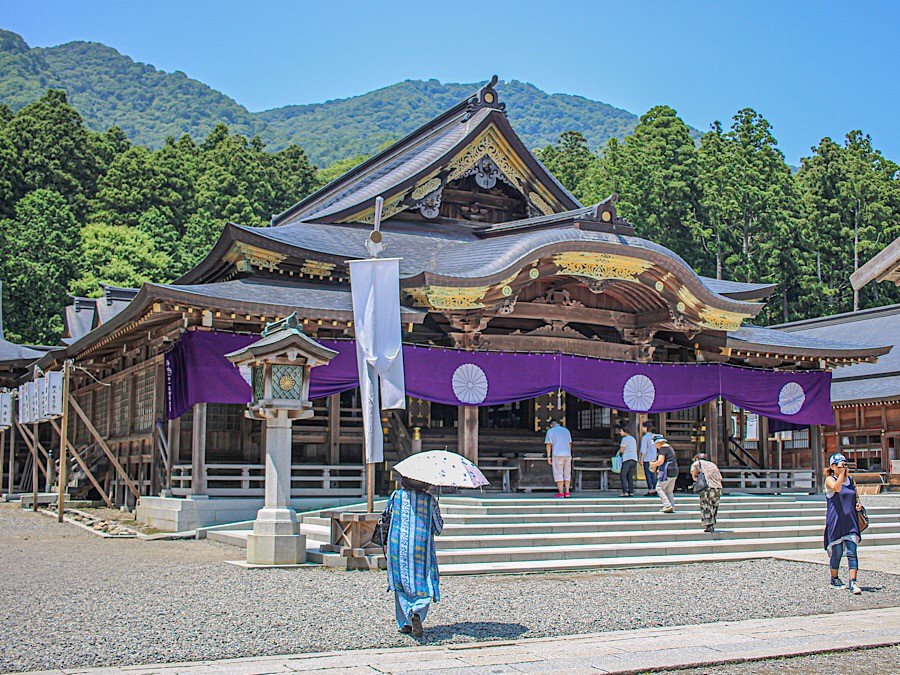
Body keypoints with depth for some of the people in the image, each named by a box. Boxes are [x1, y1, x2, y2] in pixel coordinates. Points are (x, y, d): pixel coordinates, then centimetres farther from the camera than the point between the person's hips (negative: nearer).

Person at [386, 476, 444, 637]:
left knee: (401, 584, 11)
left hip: (398, 547, 1)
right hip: (421, 549, -1)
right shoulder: (430, 500, -3)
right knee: (424, 585, 6)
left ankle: (405, 623, 8)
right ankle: (417, 612, -21)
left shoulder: (396, 496, -1)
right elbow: (439, 528, 5)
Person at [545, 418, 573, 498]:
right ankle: (567, 492, 6)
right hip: (567, 454, 4)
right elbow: (570, 443, 16)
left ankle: (561, 493, -5)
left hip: (557, 455, -4)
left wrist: (548, 456, 0)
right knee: (567, 474, 9)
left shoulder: (550, 431, 3)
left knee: (558, 474, -1)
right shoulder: (566, 430, 15)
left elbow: (548, 444, -2)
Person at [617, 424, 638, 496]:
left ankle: (625, 492, -10)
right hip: (634, 459, 8)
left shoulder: (624, 439, -6)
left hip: (627, 459, -8)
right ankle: (631, 492, 4)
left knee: (623, 476, -3)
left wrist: (619, 452, 12)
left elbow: (621, 450, -9)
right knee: (630, 476, 10)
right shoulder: (633, 438, 19)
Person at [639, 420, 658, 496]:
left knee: (648, 475, -2)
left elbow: (644, 450, -14)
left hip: (647, 459, -7)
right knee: (653, 474, 11)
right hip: (654, 459, 7)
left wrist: (641, 459, -7)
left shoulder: (645, 437, -12)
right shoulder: (654, 436, 7)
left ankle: (650, 491, -3)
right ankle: (655, 490, 12)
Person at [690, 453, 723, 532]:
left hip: (708, 488, -5)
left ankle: (709, 526, -9)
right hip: (718, 488, 5)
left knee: (706, 508, -1)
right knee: (713, 508, 14)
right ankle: (712, 525, 14)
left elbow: (693, 470, -9)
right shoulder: (712, 464, 27)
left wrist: (694, 477, 7)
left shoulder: (697, 463, 13)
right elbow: (720, 478, 19)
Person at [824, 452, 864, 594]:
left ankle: (853, 582, -9)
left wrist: (858, 504, 4)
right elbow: (836, 488, -26)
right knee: (837, 552, 5)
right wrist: (842, 473, -23)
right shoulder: (829, 480, -4)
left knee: (852, 552, -7)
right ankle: (834, 579, 24)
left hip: (851, 522, 4)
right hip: (835, 522, -4)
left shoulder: (851, 480, 12)